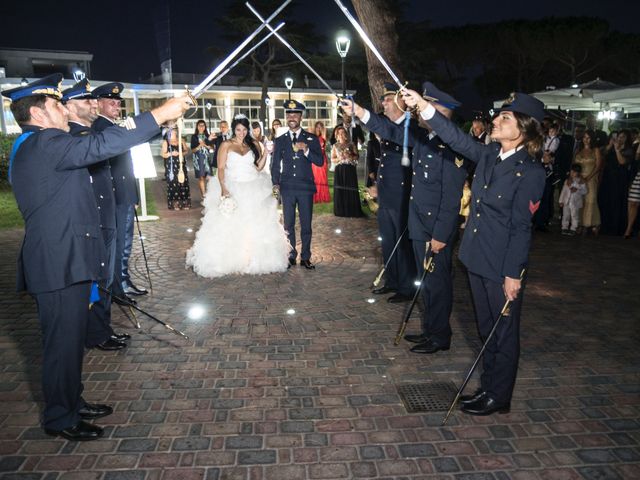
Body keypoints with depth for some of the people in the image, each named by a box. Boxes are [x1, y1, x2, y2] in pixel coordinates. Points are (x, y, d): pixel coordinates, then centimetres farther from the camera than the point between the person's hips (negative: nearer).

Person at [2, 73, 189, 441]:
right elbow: (102, 145, -27)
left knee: (71, 338, 20)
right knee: (64, 340, 1)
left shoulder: (32, 147, 19)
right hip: (60, 263, -11)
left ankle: (72, 402, 35)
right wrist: (159, 115, -24)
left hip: (64, 260, 11)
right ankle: (60, 419, 17)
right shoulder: (44, 143, -16)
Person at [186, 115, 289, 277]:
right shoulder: (226, 145, 1)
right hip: (232, 189, -3)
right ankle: (229, 260, 5)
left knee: (254, 226, 5)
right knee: (230, 226, -2)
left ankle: (254, 259, 14)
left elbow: (259, 167, 6)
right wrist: (223, 189, -19)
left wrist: (265, 153, -9)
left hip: (253, 190, 3)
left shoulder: (254, 144, 9)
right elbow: (221, 169, -6)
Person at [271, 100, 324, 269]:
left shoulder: (311, 139, 6)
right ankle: (291, 256, 16)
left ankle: (305, 257, 13)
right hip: (287, 188, 1)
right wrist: (275, 184, -2)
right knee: (288, 224, 5)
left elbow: (320, 161, -2)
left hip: (305, 187, -1)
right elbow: (275, 165, 10)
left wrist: (306, 150, -17)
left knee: (306, 224, 3)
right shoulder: (280, 140, 10)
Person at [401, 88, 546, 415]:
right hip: (477, 258, 7)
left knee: (503, 333, 9)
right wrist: (423, 106, -8)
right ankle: (488, 387, 35)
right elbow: (457, 138, 1)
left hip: (502, 267, -7)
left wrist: (513, 274, -15)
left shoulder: (530, 172, -17)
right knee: (487, 329, 19)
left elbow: (521, 226, -18)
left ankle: (498, 397, 26)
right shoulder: (489, 155, 3)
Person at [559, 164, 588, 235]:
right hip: (566, 202, 3)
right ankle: (565, 228, 17)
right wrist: (561, 200, 9)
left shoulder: (581, 182, -2)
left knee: (574, 216, 2)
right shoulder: (567, 181, 7)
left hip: (575, 203, -3)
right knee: (565, 215, 8)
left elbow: (584, 191, -7)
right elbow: (563, 191, 10)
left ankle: (573, 229, 9)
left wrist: (577, 190, -22)